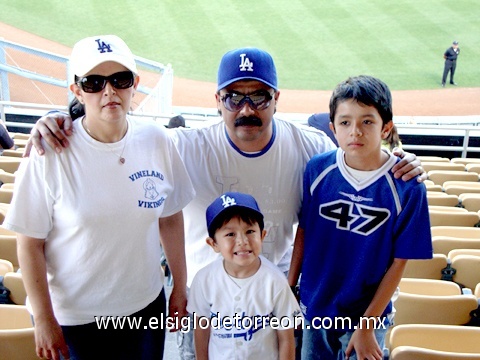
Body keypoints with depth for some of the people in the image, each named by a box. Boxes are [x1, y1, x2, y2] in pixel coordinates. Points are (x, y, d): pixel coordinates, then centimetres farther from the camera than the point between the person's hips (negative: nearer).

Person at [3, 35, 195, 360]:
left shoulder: (157, 141, -8)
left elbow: (171, 218, 0)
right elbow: (31, 243, -11)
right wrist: (44, 319, -7)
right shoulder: (51, 154, -17)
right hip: (73, 319, -2)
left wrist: (180, 287, 6)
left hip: (146, 306, 3)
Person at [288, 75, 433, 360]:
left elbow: (399, 262, -12)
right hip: (313, 306, 3)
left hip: (368, 315, -2)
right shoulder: (317, 169, -11)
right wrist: (289, 289, 2)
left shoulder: (407, 187, -17)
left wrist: (366, 325, -10)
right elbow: (303, 230, -2)